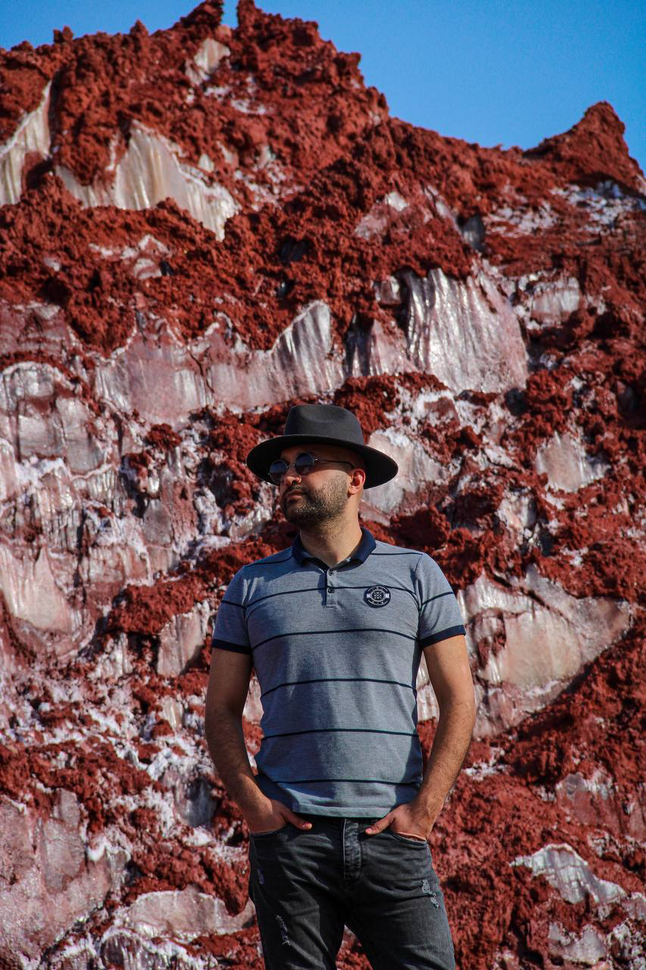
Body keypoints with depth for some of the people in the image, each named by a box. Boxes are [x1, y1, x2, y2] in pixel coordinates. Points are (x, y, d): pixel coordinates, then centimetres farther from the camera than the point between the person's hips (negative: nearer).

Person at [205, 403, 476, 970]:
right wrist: (252, 803, -4)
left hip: (391, 837, -1)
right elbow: (222, 710, 11)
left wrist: (424, 808, -5)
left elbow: (458, 700, 5)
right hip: (290, 837, 1)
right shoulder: (253, 585, 11)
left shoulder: (416, 574, 8)